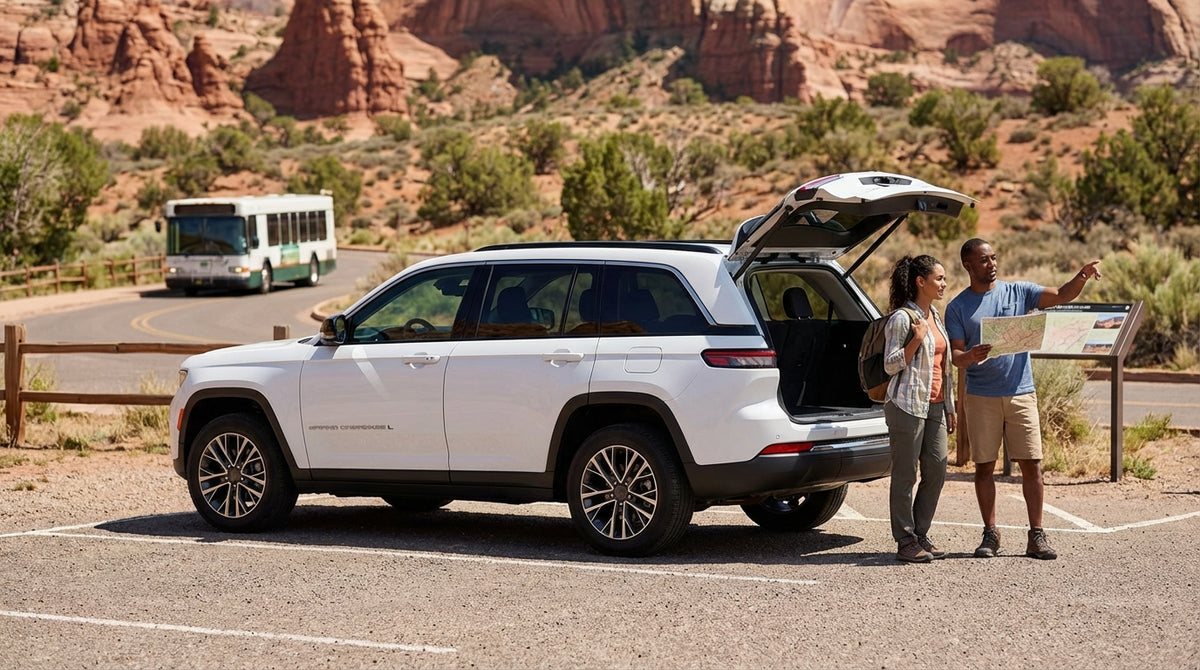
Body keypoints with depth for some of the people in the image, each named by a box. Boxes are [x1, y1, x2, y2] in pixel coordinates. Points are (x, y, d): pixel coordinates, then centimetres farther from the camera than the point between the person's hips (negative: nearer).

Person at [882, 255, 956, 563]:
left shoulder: (935, 316, 16)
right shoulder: (902, 318, -9)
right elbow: (891, 364, -10)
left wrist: (949, 408, 20)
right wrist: (917, 339, -21)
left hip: (934, 406, 8)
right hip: (908, 405, -8)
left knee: (936, 471, 5)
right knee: (905, 475, -2)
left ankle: (920, 534, 16)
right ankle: (905, 542, 2)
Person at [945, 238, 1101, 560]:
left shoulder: (1018, 292, 6)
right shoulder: (958, 307, 3)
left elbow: (1062, 295, -2)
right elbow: (955, 356, -2)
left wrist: (1083, 276, -21)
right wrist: (971, 357, -25)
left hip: (1021, 393, 1)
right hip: (981, 397, -1)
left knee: (1032, 464, -3)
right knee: (984, 465, 3)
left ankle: (1037, 535, 1)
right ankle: (990, 533, 12)